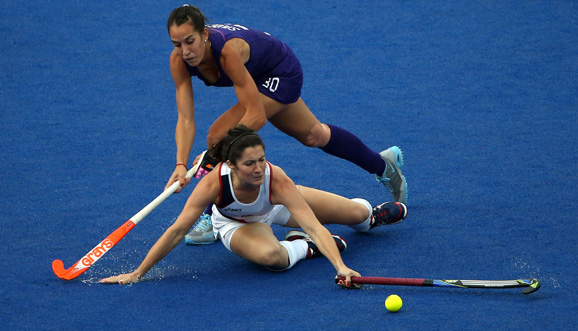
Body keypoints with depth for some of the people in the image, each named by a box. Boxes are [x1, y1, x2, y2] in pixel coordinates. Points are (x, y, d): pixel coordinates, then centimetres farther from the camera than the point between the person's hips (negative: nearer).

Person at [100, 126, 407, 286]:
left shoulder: (276, 180, -40)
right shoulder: (215, 183, -41)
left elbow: (315, 227, -45)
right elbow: (176, 232, -35)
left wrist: (341, 267, -59)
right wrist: (137, 274, -35)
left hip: (278, 205, 2)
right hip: (236, 222, -1)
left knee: (358, 213, 6)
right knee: (272, 256, -38)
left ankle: (370, 216, 46)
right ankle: (302, 247, -2)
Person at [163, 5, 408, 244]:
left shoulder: (228, 51, -42)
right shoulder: (179, 61, -25)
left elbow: (256, 116, -41)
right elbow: (186, 119, -27)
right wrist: (181, 164, -41)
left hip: (283, 74, -7)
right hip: (263, 77, 7)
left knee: (220, 134, -23)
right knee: (313, 135, 26)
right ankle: (383, 164, 49)